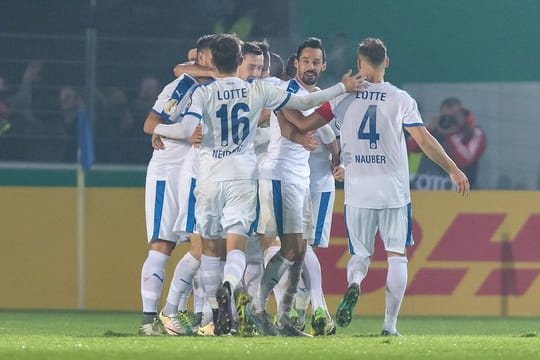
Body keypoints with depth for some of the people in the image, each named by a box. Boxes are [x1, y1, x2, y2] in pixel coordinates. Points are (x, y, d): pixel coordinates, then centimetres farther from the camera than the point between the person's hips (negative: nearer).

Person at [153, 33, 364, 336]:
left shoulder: (204, 93, -4)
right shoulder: (258, 91, 1)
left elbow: (187, 130, -18)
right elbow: (303, 103, 6)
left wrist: (158, 129, 1)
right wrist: (343, 88, 17)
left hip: (210, 177, 0)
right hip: (244, 176, 0)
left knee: (210, 246, 13)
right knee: (237, 244, -8)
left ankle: (217, 310, 14)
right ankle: (227, 287, -39)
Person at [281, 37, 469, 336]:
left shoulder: (343, 96, 1)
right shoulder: (400, 99, -2)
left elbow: (304, 124, 3)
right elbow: (425, 141, -3)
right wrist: (453, 170, 7)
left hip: (357, 192, 1)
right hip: (393, 190, -1)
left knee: (360, 254, 13)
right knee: (396, 255, 8)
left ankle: (354, 283, -22)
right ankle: (390, 324, 1)